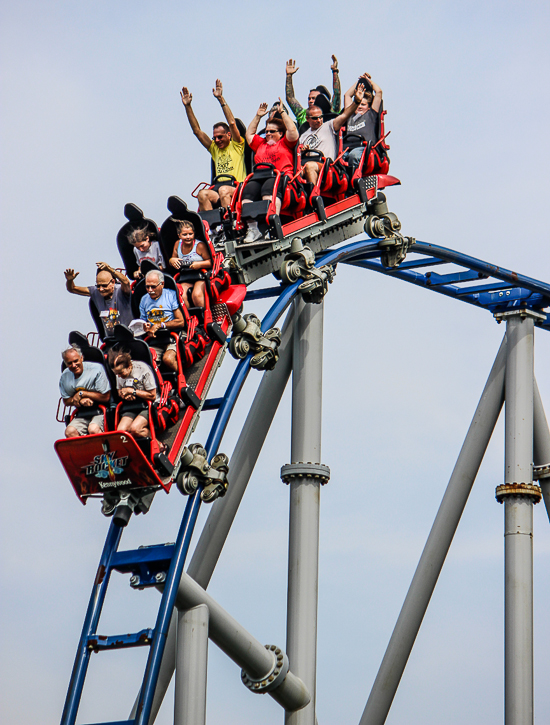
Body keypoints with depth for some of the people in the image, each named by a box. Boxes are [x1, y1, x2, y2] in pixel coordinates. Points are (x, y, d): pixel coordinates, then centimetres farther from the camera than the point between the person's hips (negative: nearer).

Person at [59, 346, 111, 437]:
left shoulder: (96, 369, -11)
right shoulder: (65, 377, 5)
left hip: (100, 411, -5)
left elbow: (106, 397, -11)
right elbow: (66, 401, 11)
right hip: (82, 415, 5)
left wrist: (81, 394, -11)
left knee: (93, 429, -34)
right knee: (69, 431, -24)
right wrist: (81, 400, -11)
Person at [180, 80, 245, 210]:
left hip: (237, 188, -4)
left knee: (223, 190, -38)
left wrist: (221, 99, -5)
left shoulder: (236, 146, 12)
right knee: (202, 194, -28)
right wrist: (187, 107, 19)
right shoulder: (214, 149, 26)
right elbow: (197, 131, 25)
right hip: (218, 188, 5)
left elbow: (232, 123, -1)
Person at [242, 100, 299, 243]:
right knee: (248, 190, -30)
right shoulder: (261, 144, 37)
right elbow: (249, 134, 45)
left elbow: (292, 130, 9)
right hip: (259, 178, 4)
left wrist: (282, 112, 16)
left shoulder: (285, 143, 23)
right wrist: (258, 116, 43)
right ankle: (252, 228, -40)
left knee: (269, 188, -39)